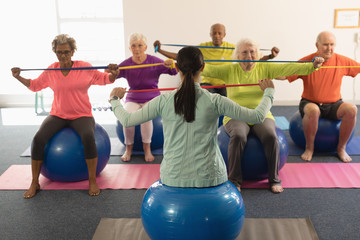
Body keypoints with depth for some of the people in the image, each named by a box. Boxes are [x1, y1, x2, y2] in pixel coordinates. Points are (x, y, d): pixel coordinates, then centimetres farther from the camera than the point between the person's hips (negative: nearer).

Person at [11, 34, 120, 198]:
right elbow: (34, 85, 16)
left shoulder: (85, 67, -2)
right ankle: (34, 183, -6)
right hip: (58, 115, 2)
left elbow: (105, 79, 4)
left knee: (88, 137, -34)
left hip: (82, 115, -2)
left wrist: (113, 74, -17)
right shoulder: (50, 71, 4)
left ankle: (92, 181, -17)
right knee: (39, 138, -23)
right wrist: (19, 77, 2)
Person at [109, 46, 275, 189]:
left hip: (173, 179, 1)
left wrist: (114, 99, 19)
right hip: (209, 178, 0)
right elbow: (258, 116, -4)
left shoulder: (164, 102, -10)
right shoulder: (215, 101, -12)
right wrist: (268, 92, 14)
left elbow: (127, 120, 0)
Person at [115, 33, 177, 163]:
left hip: (151, 98, -1)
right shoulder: (126, 64, -3)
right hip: (133, 99, 1)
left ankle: (147, 148, -11)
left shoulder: (154, 61, -6)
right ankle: (128, 148, -5)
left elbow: (174, 72, -7)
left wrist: (171, 65, -31)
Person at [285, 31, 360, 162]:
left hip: (334, 105, 3)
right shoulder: (306, 61, -10)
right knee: (312, 110, -39)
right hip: (310, 102, -3)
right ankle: (309, 148, -13)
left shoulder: (342, 61, -2)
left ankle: (341, 148, -5)